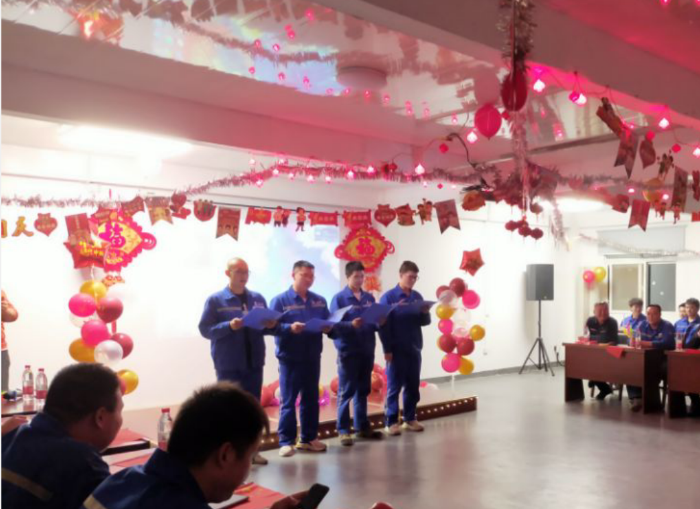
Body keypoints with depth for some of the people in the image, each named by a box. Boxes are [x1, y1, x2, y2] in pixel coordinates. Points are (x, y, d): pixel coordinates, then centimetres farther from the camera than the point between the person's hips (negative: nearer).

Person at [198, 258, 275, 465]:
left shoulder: (258, 298, 9)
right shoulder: (215, 300, -5)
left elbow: (266, 326, 15)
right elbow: (205, 329, -10)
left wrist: (270, 325, -8)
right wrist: (229, 326, -24)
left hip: (253, 363, 5)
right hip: (228, 365, -5)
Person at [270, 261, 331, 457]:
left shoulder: (320, 301, 10)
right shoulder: (280, 300, -5)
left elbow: (327, 323, 11)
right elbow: (273, 326, -13)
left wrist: (328, 328, -11)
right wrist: (290, 328, -28)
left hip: (312, 358, 5)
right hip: (289, 358, -5)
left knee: (311, 399, 12)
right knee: (288, 401, 0)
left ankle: (309, 438, 23)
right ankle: (286, 441, 8)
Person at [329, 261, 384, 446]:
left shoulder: (369, 298, 11)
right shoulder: (339, 298, -6)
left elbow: (375, 322, 14)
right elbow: (335, 325, -12)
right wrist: (351, 324, -28)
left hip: (367, 350, 6)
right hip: (348, 351, -5)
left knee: (363, 390, 13)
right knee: (346, 392, 0)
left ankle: (362, 427, 23)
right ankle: (343, 430, 7)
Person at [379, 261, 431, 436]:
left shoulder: (417, 297, 8)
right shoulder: (388, 297, -9)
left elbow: (424, 322, 12)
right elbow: (383, 325, -11)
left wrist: (425, 313, -11)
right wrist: (387, 349, -14)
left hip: (414, 349, 5)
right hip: (396, 350, -5)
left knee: (413, 386, 11)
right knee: (394, 387, 1)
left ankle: (410, 419, 22)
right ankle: (391, 422, 8)